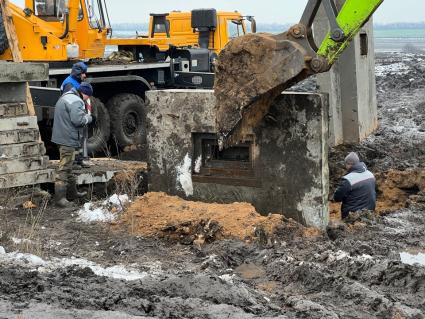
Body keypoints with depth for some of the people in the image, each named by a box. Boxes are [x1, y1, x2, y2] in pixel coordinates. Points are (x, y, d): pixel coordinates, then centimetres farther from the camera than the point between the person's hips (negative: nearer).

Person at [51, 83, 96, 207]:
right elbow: (77, 119, -25)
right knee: (64, 168, -9)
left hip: (62, 137, 11)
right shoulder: (76, 101, -16)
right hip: (68, 139, -11)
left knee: (67, 166, 19)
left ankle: (72, 192, 31)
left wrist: (86, 117, 9)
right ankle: (60, 197, -9)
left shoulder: (65, 97, 18)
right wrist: (90, 118, -8)